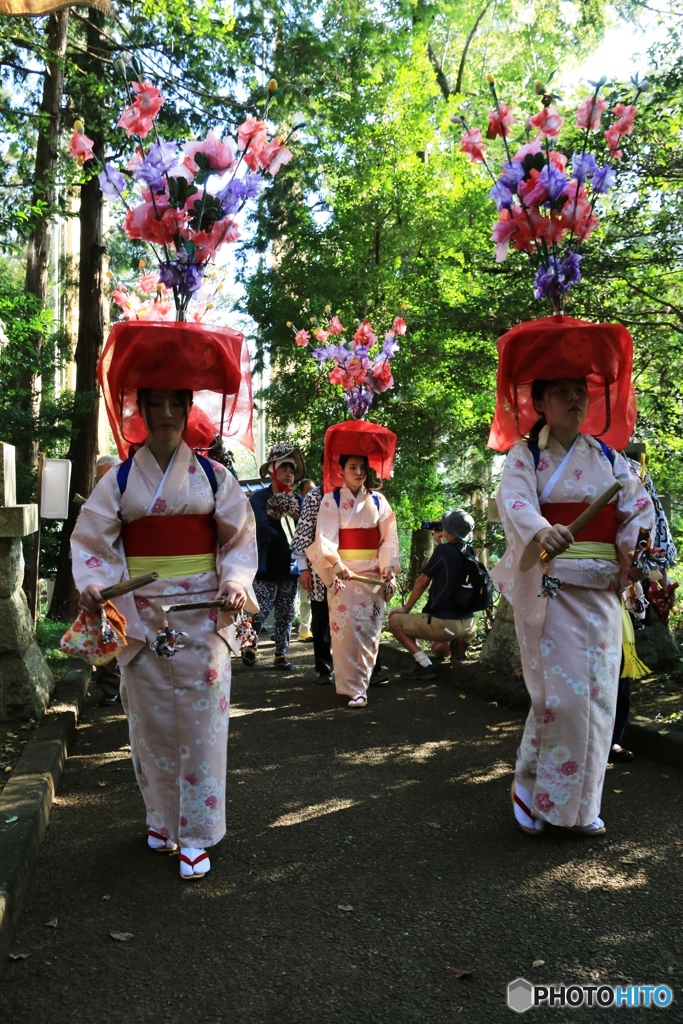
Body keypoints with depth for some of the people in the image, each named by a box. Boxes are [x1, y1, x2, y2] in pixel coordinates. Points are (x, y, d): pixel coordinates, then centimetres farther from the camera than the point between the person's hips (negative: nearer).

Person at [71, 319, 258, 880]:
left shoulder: (213, 476, 2)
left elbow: (241, 539, 1)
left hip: (203, 617, -1)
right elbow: (92, 542, 1)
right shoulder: (120, 480, 3)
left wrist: (236, 581, -16)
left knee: (200, 725, 2)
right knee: (152, 723, 11)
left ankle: (195, 834, 15)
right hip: (141, 619, 1)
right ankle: (162, 819, 32)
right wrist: (93, 584, -17)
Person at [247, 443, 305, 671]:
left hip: (291, 565, 4)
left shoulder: (299, 500, 10)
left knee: (286, 614, 8)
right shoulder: (260, 497, -3)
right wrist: (289, 544, -15)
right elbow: (262, 529, -13)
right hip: (267, 564, -4)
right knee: (260, 610, -5)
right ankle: (251, 645, 19)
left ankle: (281, 655, 17)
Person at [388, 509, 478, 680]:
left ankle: (425, 665, -2)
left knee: (394, 620, 7)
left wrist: (406, 608, 9)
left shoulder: (443, 550, -12)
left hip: (445, 624, -8)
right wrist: (440, 543, 23)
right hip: (468, 626, 8)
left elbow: (422, 582, -4)